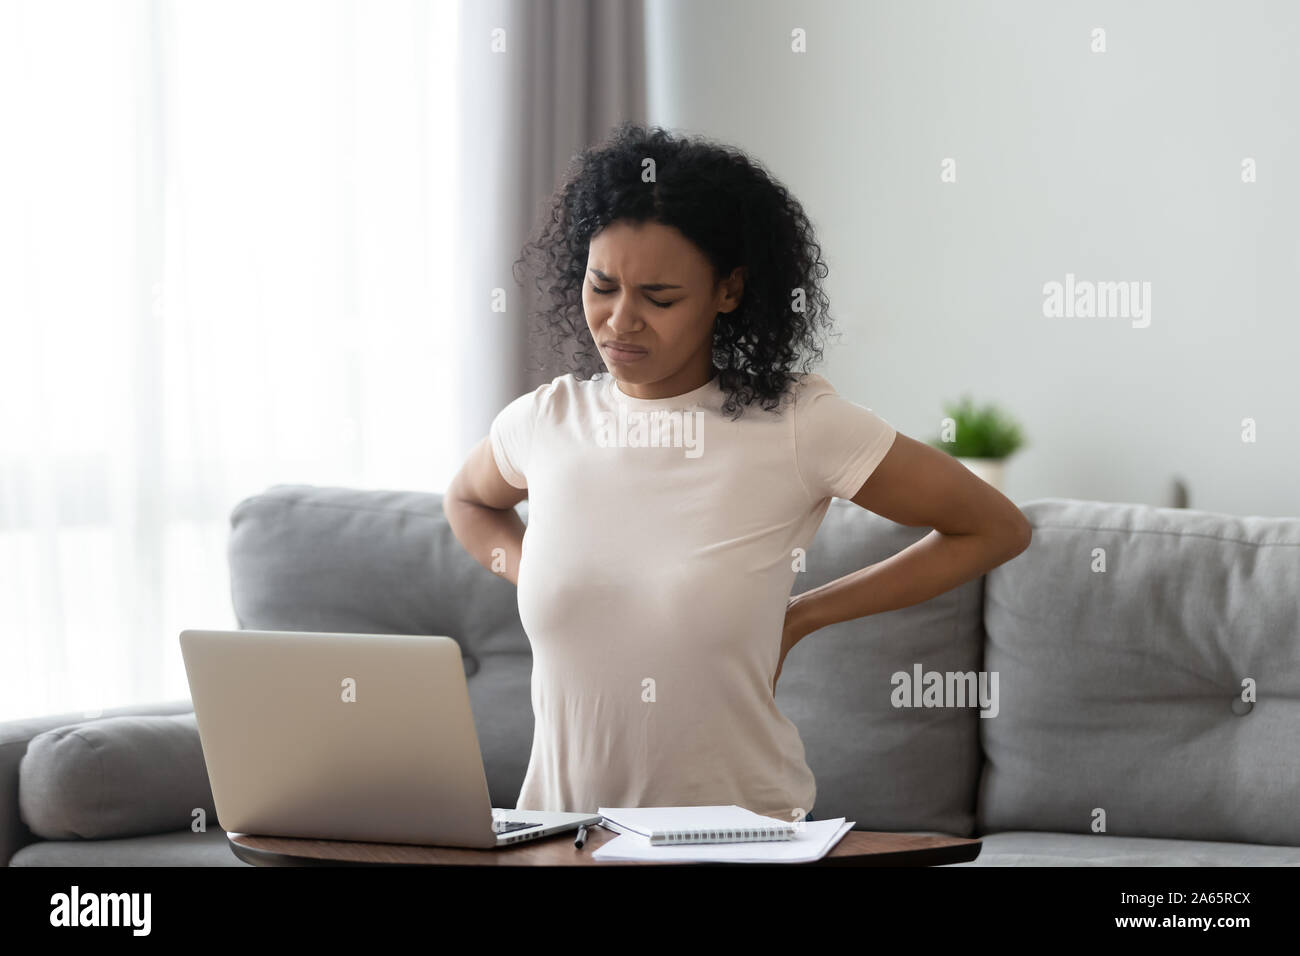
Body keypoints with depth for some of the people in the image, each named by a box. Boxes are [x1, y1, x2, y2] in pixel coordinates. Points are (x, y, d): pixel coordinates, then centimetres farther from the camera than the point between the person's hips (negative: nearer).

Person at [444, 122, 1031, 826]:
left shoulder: (795, 425, -5)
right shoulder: (545, 422, 5)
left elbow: (995, 529, 4)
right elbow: (468, 502, 30)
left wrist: (799, 617, 4)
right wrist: (531, 576, 10)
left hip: (740, 829, -3)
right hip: (561, 822, 3)